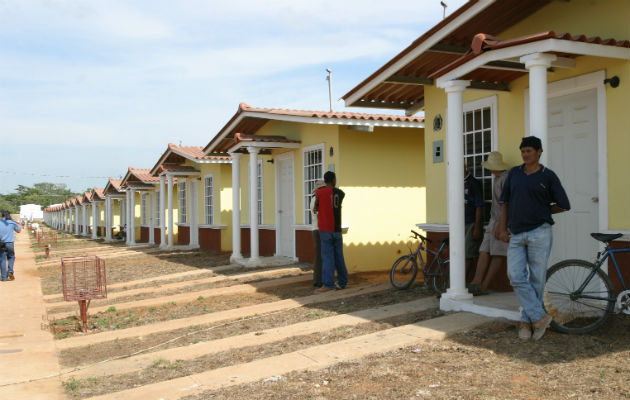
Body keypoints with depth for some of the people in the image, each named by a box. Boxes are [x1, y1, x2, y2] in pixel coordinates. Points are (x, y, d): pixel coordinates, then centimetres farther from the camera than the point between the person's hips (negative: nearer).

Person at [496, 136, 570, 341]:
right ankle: (539, 316, -2)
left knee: (536, 279, 0)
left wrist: (540, 212, 7)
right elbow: (505, 203, 16)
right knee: (516, 277, -8)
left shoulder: (548, 176, 1)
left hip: (539, 233, -3)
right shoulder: (514, 173, 13)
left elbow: (563, 205, 6)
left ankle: (527, 320, 11)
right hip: (516, 234, 4)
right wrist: (502, 228, 8)